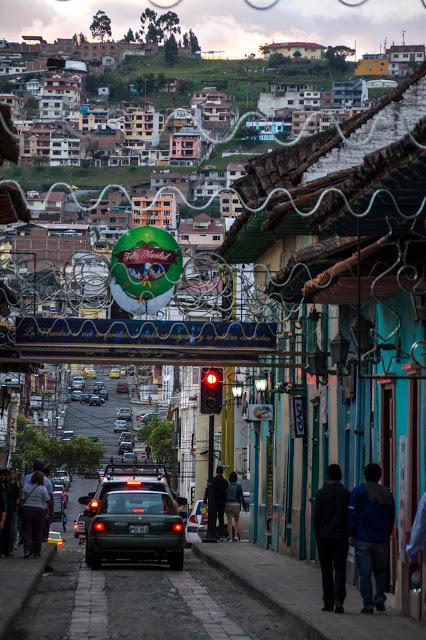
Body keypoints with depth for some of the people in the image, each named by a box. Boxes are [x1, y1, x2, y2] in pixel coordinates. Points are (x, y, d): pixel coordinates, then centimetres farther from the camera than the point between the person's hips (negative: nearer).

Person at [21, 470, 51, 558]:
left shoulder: (26, 487, 1)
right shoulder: (43, 489, -7)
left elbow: (23, 499, 4)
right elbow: (47, 500, 0)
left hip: (26, 509, 2)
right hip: (39, 510, -2)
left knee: (26, 531, 3)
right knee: (38, 532, 8)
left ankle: (27, 550, -15)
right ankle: (36, 552, 11)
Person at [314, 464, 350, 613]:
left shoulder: (321, 493, -4)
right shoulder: (346, 494, -2)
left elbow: (316, 517, -2)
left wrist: (318, 536, 8)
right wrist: (348, 534, 10)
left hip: (324, 537, 0)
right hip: (341, 538, 0)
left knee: (326, 570, 8)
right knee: (340, 569, 3)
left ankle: (328, 602, 10)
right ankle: (339, 599, -15)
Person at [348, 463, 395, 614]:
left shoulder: (359, 490, -3)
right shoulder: (387, 493, 9)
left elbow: (352, 513, -7)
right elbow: (391, 517, 13)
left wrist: (350, 534, -2)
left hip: (363, 539, -4)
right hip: (382, 539, 4)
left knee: (365, 573, -1)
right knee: (380, 571, 19)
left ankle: (368, 605, -4)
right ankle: (380, 598, 4)